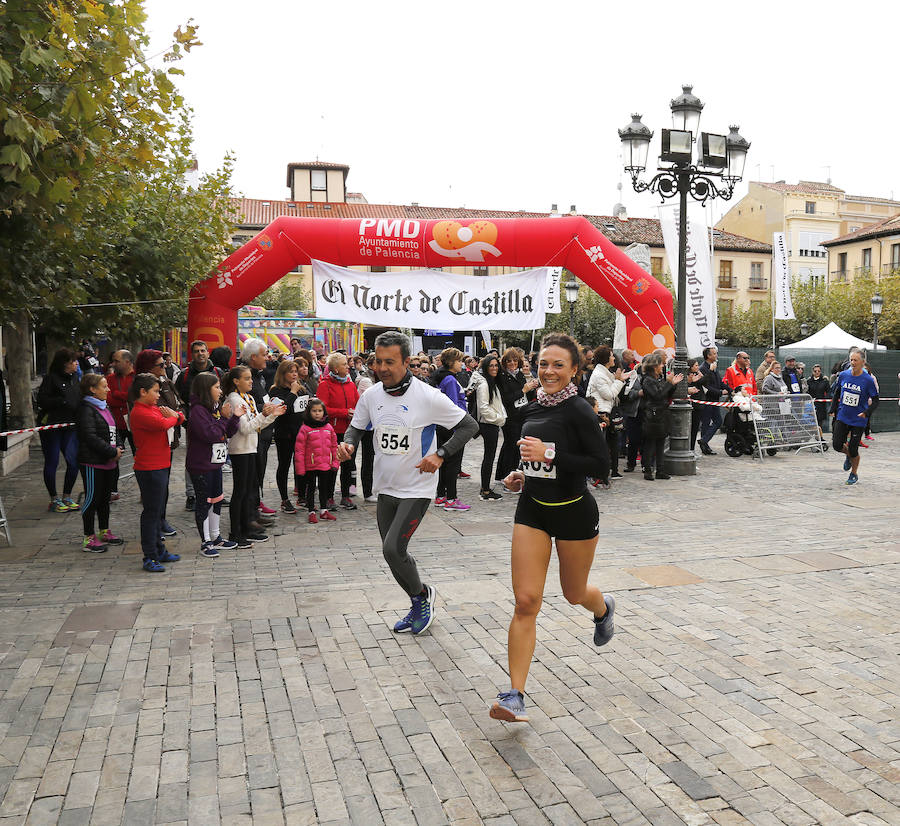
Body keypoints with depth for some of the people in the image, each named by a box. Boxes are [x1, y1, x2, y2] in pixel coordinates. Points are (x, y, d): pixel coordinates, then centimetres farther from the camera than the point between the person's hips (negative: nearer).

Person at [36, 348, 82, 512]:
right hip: (51, 425, -6)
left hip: (70, 426, 6)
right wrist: (63, 401, -22)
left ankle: (67, 497, 16)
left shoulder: (75, 377, 12)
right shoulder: (51, 378, -9)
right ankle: (54, 500, 14)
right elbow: (42, 401, -15)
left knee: (74, 461, 0)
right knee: (52, 462, 3)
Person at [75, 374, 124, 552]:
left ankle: (104, 532, 28)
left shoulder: (104, 407, 16)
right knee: (92, 498, -2)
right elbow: (90, 437, -21)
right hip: (92, 463, -9)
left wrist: (117, 448, 4)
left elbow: (112, 431, 22)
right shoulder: (86, 409, -13)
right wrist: (112, 452, -18)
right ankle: (89, 538, 5)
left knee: (105, 497, 17)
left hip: (107, 462, 9)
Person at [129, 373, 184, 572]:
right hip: (149, 468, -10)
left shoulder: (153, 409, 14)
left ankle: (159, 550, 27)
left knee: (157, 511, 17)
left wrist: (174, 414, -6)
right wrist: (172, 417, -9)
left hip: (160, 466, 10)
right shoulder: (139, 413, -16)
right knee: (151, 512, -5)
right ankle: (150, 558, 1)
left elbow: (180, 417, 17)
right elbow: (161, 424, -31)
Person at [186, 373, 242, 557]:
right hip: (200, 465, -9)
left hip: (215, 463, 9)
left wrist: (234, 417, -3)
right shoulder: (198, 410, -17)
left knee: (217, 500, 16)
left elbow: (228, 433, 12)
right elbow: (210, 434, -24)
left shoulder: (215, 408, 10)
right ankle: (205, 542, 11)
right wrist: (224, 418, -17)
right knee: (203, 502, 2)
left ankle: (215, 537, 29)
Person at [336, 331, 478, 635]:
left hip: (417, 488, -6)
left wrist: (440, 455, -18)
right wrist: (348, 443, -9)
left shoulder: (428, 397, -17)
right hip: (386, 488, 6)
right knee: (392, 553, 13)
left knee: (393, 549, -15)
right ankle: (420, 606, 35)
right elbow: (356, 426, 14)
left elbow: (469, 425, -9)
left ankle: (422, 593, 14)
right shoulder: (371, 395, -2)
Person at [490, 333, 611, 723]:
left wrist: (549, 453, -27)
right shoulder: (533, 409, 5)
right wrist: (520, 475, 2)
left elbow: (601, 465, -19)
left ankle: (604, 607, 56)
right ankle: (515, 696, 0)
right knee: (526, 602, -4)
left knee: (574, 593, 17)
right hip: (533, 509, 5)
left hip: (574, 512, -4)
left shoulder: (578, 410, -15)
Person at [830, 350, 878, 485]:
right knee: (837, 445, -5)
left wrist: (867, 413, -20)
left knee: (853, 449, 0)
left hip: (858, 420, -3)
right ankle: (849, 455, 32)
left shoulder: (868, 380, -11)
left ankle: (854, 474, 25)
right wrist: (833, 409, 7)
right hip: (842, 417, 3)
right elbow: (836, 393, 13)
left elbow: (875, 399, -5)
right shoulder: (843, 375, -1)